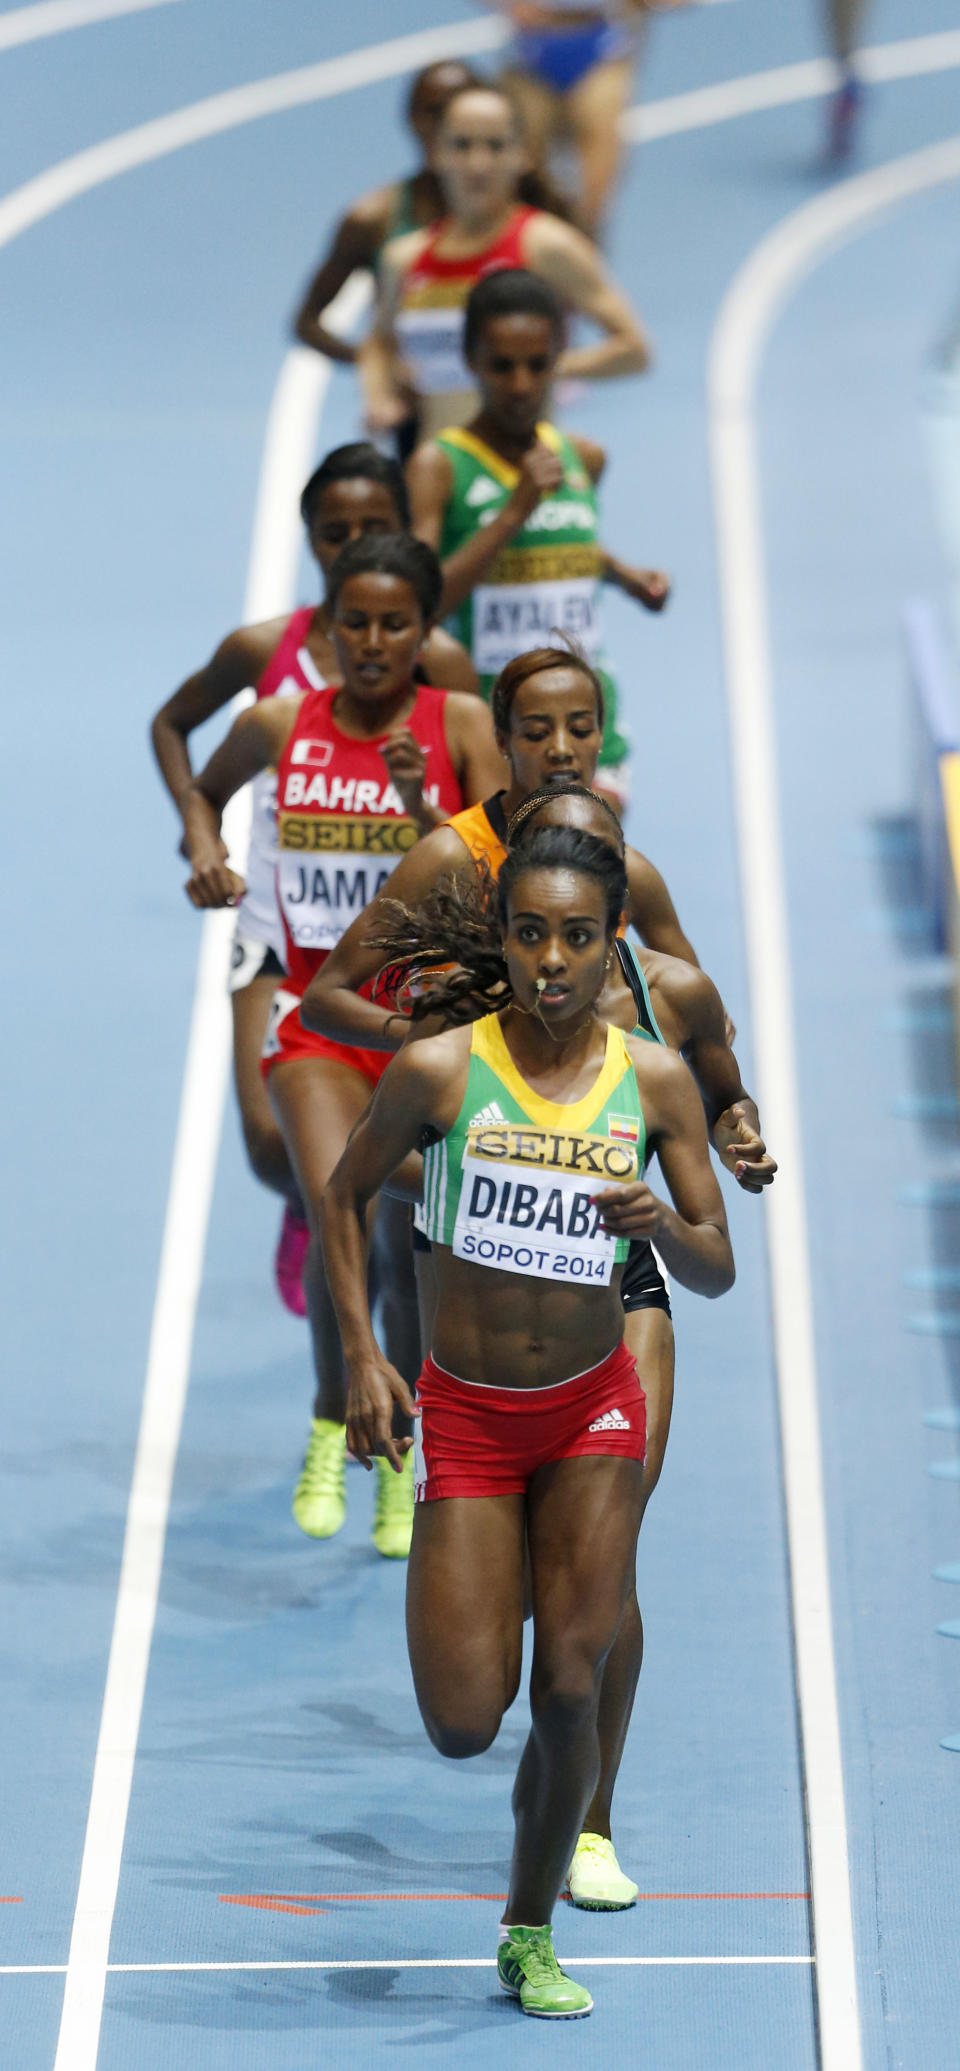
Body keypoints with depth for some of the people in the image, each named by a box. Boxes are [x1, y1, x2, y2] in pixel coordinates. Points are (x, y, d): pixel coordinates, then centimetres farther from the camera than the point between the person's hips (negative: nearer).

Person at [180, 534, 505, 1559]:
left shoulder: (462, 727, -6)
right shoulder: (279, 725, -1)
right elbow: (204, 789, 21)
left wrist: (421, 808, -27)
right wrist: (205, 852, 2)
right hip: (317, 1012, 0)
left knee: (411, 1247, 7)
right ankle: (331, 1424, 3)